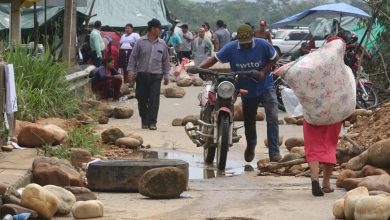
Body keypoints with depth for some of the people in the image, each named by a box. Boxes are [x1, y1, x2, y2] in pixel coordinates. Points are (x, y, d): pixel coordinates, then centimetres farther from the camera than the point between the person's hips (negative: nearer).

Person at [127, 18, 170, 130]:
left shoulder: (162, 44, 9)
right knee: (142, 99, 5)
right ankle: (144, 121, 20)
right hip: (142, 75, -1)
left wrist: (166, 75, 12)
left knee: (154, 99, -8)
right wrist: (131, 71, -4)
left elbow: (165, 60, 15)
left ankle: (152, 122, -7)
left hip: (156, 76, 1)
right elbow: (133, 57, 3)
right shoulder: (141, 42, 1)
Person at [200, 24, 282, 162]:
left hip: (265, 87, -2)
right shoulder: (231, 48, -10)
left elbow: (275, 58, -2)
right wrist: (198, 68, -21)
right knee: (249, 121, 16)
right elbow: (215, 59, -6)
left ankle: (274, 152, -17)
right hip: (247, 90, 3)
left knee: (272, 117, -17)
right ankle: (250, 147, 45)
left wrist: (264, 71, -16)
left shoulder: (262, 45, -14)